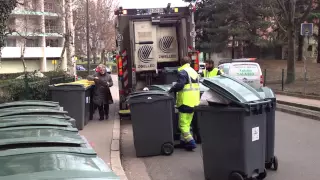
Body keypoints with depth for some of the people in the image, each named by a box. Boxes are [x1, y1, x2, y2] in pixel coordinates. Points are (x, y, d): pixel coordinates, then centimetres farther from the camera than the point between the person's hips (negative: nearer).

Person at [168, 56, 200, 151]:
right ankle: (183, 141, 22)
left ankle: (191, 142, -12)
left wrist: (171, 90, -11)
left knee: (183, 124, -4)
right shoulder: (194, 72, 17)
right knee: (187, 124, 17)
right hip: (194, 102, 9)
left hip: (185, 102, -9)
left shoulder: (182, 72, -11)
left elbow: (179, 85, -24)